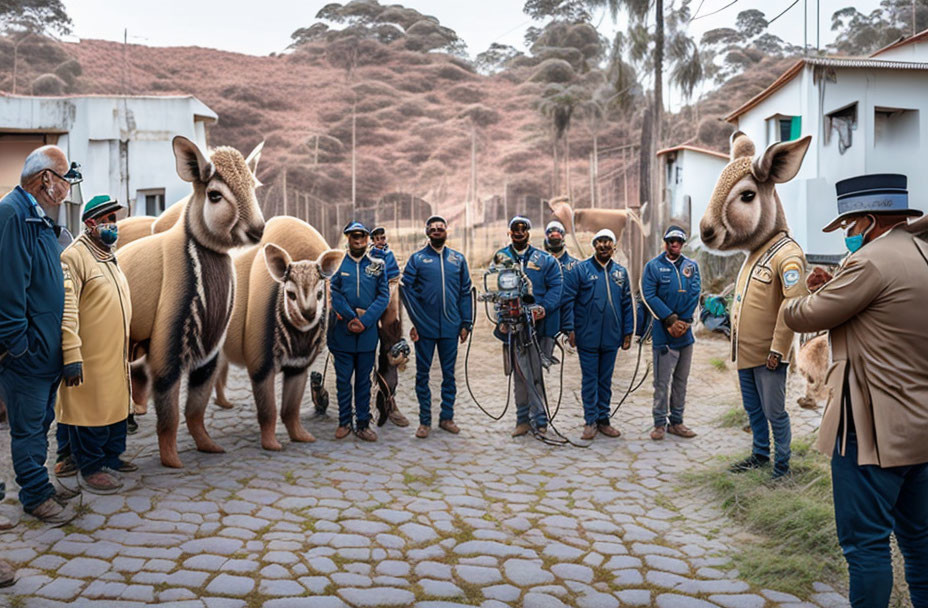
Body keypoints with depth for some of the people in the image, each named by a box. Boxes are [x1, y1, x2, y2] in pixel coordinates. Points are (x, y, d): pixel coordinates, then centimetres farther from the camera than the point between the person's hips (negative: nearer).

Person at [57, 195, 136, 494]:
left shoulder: (110, 256, 16)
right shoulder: (75, 256, -13)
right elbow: (66, 310, -20)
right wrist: (71, 354, -26)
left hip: (116, 355, 9)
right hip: (90, 357, -9)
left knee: (116, 404, 16)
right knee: (91, 410, 0)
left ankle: (112, 458, 30)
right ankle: (90, 468, 12)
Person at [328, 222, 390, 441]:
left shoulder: (378, 266, 7)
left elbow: (384, 296, -1)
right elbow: (332, 293, -5)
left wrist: (364, 320, -13)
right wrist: (352, 315, -16)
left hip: (368, 333, 1)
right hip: (342, 332, -1)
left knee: (364, 380, 8)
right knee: (343, 380, 6)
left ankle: (363, 423, 16)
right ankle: (344, 422, 19)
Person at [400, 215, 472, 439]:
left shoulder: (458, 259, 8)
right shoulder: (417, 258, 1)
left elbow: (465, 292, 9)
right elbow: (406, 287, -4)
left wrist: (466, 323, 3)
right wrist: (415, 319, -11)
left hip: (450, 327, 2)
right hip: (424, 327, -2)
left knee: (449, 373, 9)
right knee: (422, 373, 4)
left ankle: (447, 417, 20)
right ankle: (425, 420, 13)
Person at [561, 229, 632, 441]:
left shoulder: (620, 272, 9)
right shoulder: (581, 269, -3)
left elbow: (627, 304, 13)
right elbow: (568, 300, -4)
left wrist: (628, 332, 9)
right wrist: (570, 329, -10)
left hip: (611, 337, 3)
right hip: (587, 336, -3)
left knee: (606, 380, 11)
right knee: (589, 379, 3)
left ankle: (603, 419, 21)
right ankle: (590, 421, 11)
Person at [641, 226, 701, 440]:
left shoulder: (691, 266, 9)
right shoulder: (653, 266, -1)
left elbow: (695, 294, 0)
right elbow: (650, 296, -9)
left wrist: (684, 322, -12)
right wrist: (671, 319, -16)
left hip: (685, 332, 4)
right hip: (663, 333, -4)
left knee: (681, 380, 10)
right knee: (662, 380, -2)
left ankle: (676, 422, 19)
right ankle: (660, 423, 6)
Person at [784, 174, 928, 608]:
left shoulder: (872, 262, -17)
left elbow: (804, 317, -12)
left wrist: (799, 301, 10)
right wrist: (832, 289, 9)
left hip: (873, 429, -9)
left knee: (865, 541, 1)